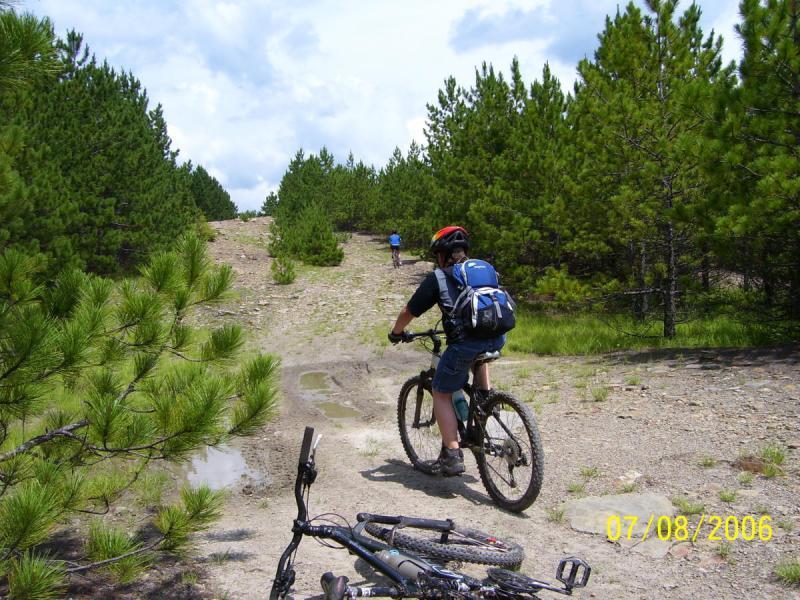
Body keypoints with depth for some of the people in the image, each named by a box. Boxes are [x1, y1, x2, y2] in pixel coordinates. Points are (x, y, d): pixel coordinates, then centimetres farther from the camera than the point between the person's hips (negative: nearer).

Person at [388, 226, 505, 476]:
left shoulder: (437, 277, 8)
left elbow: (408, 312, 13)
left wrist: (396, 333, 31)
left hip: (464, 343, -5)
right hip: (497, 338, 5)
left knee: (441, 394, 14)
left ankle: (452, 455, 7)